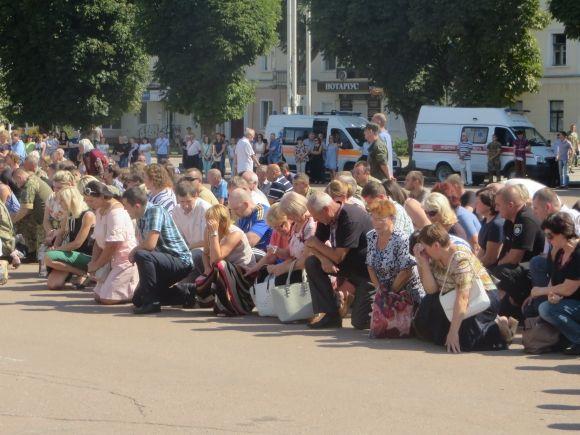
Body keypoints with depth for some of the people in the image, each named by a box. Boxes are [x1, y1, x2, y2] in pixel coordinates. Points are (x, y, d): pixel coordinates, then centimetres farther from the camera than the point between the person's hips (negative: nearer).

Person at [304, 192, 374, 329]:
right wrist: (324, 259, -19)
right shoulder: (326, 219, -1)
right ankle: (329, 314, -5)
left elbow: (338, 257, -25)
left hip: (368, 270, -8)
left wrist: (315, 243, -12)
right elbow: (312, 247, 2)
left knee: (360, 322, -13)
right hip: (349, 264, 8)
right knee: (312, 263, -9)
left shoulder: (350, 219, -28)